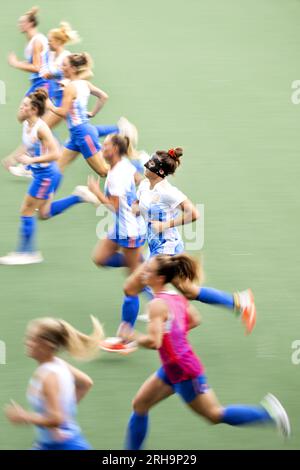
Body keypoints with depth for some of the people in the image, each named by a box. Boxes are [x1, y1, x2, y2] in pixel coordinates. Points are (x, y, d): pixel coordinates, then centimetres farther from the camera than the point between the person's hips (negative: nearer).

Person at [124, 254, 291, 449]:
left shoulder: (157, 305, -23)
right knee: (139, 405, 12)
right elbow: (195, 320, 19)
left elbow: (154, 342, -30)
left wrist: (133, 337, -13)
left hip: (183, 371, -10)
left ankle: (267, 413, 10)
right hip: (171, 369, 10)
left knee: (215, 415, 5)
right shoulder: (177, 297, 4)